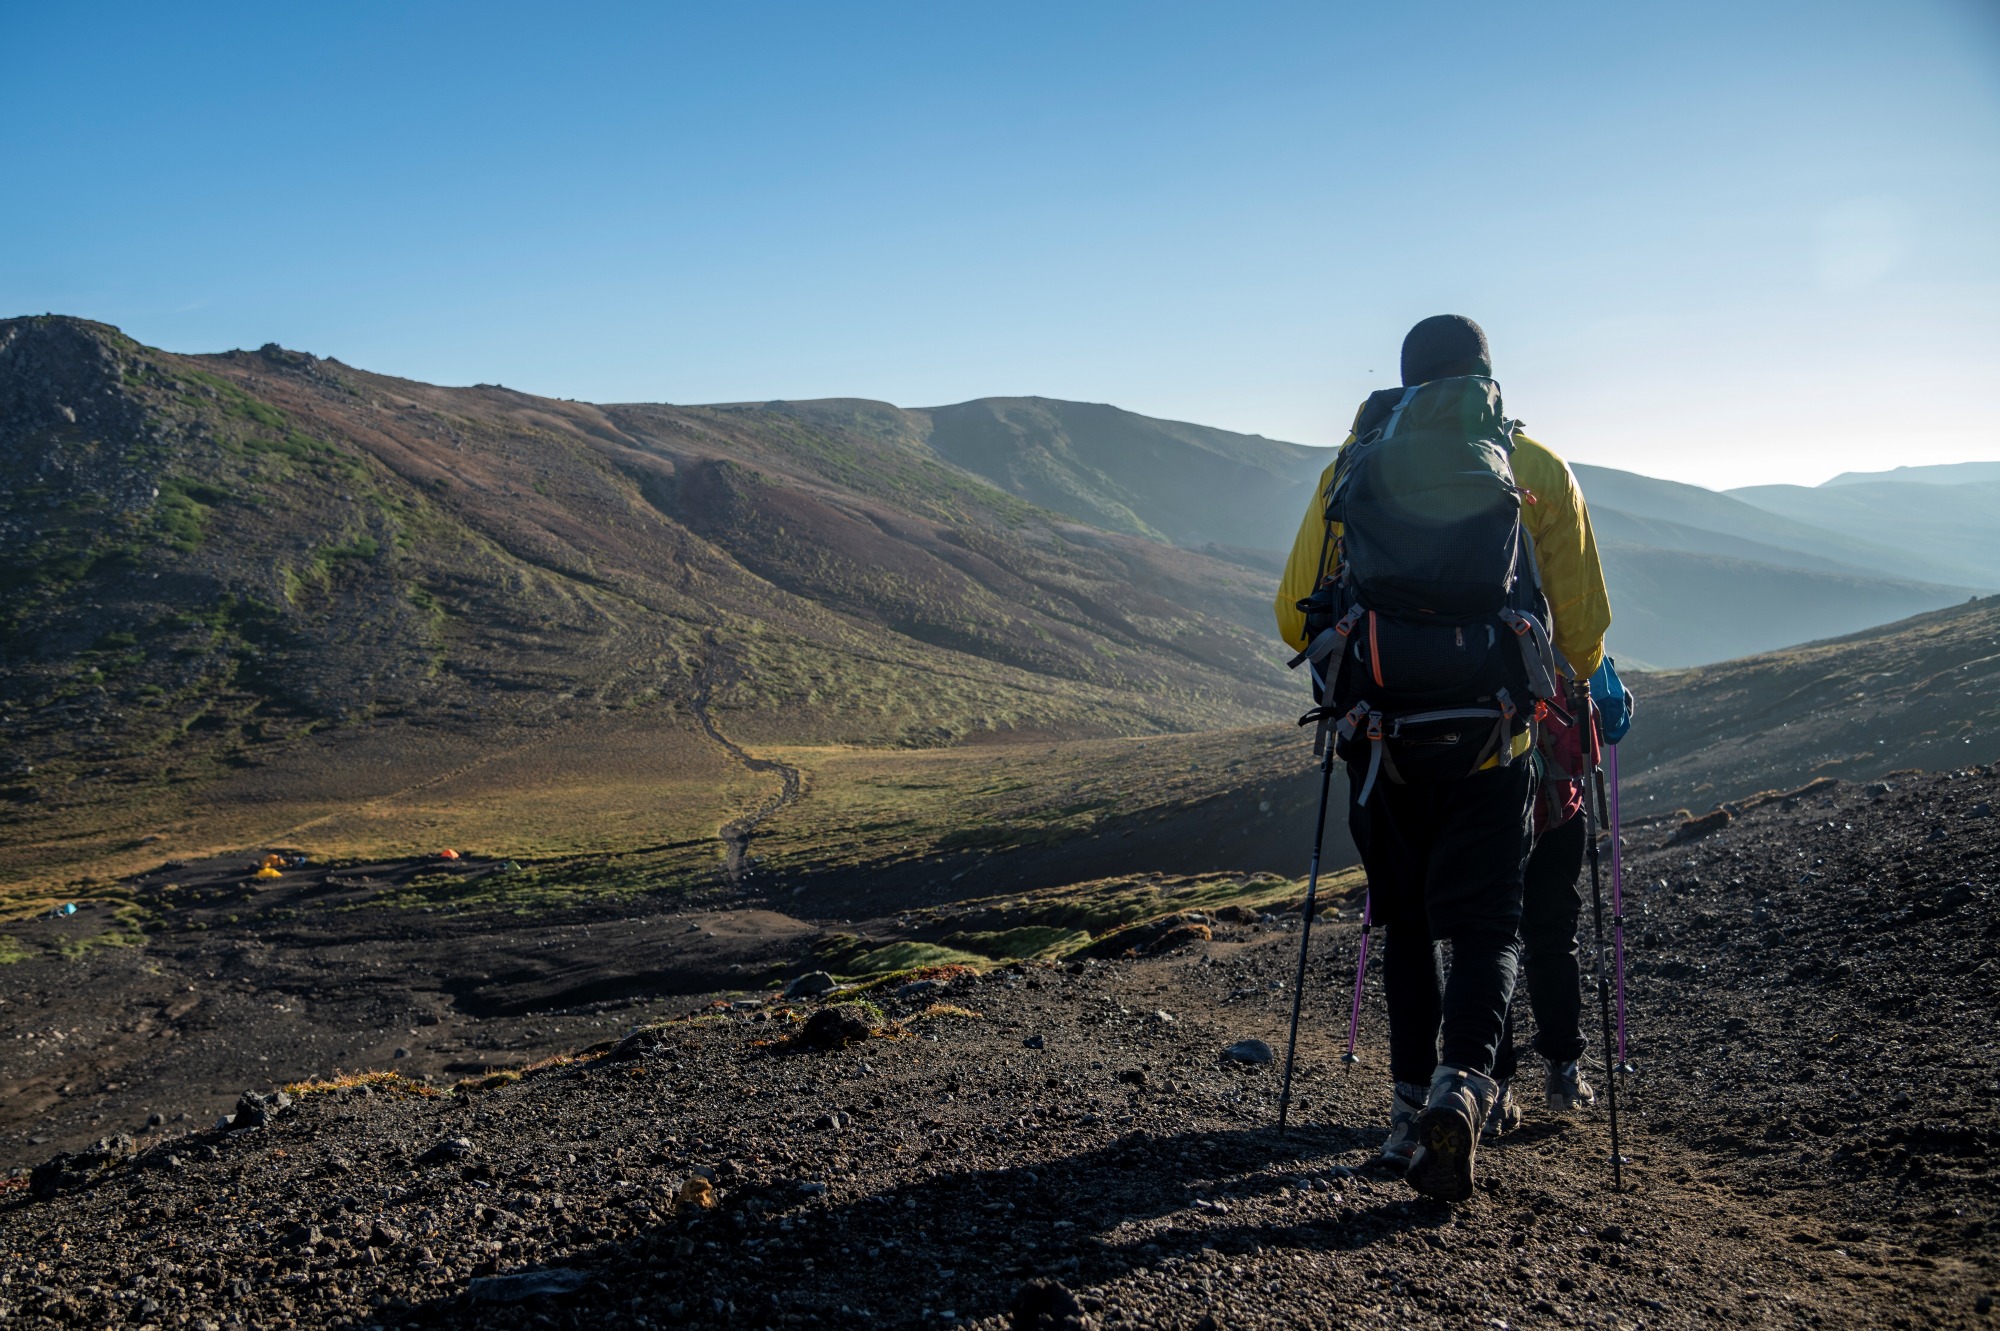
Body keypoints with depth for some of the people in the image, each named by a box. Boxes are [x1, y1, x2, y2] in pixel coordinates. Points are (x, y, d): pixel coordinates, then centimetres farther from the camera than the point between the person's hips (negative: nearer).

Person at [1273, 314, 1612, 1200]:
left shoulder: (1352, 465, 6)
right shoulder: (1539, 472, 4)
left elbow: (1296, 615, 6)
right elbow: (1583, 632, 5)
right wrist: (1552, 689, 26)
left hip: (1380, 738, 2)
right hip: (1490, 745, -1)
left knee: (1408, 924, 18)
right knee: (1486, 929, 7)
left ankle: (1412, 1108, 21)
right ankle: (1462, 1084, -17)